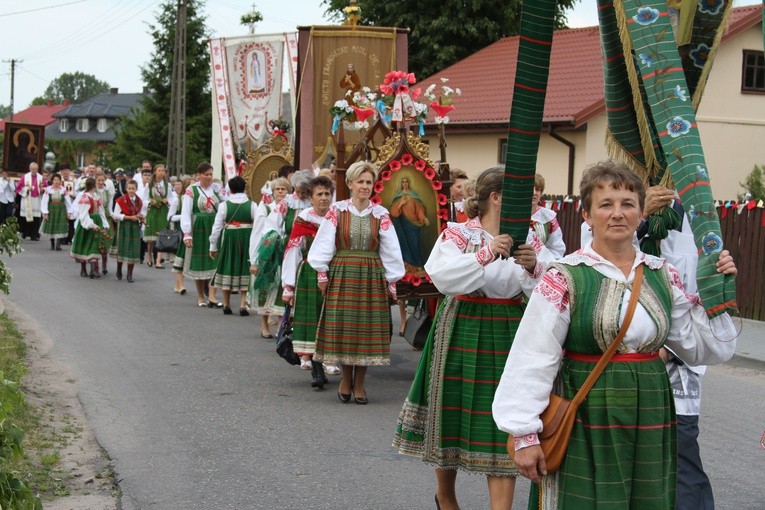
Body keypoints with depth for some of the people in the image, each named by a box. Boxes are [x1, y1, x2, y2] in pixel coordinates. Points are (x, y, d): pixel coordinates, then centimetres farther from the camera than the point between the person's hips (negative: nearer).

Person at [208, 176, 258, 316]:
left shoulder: (224, 205, -5)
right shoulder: (252, 205, -5)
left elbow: (217, 226, -2)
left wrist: (213, 246, 7)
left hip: (229, 238, 0)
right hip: (247, 240, 0)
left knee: (228, 269, 12)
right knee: (244, 269, 8)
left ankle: (226, 305, 20)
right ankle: (242, 305, 1)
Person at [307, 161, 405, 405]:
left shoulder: (381, 214, 4)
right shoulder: (337, 211, 1)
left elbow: (390, 250, 6)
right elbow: (324, 244, 2)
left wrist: (391, 280, 4)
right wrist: (322, 273, -2)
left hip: (371, 275, 1)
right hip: (341, 274, -1)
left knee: (368, 327, 2)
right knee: (343, 327, 0)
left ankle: (359, 383, 14)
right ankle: (346, 378, 19)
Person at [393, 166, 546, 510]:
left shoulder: (526, 239, 7)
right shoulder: (458, 234, -4)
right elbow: (442, 276, -22)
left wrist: (533, 267, -18)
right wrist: (486, 253, -29)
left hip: (508, 338, 2)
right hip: (463, 334, -2)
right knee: (455, 413, 9)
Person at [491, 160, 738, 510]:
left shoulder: (663, 276, 6)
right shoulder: (565, 278, -9)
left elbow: (705, 347, 11)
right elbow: (533, 359, -10)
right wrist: (524, 434, -12)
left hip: (649, 420, 5)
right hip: (585, 421, -4)